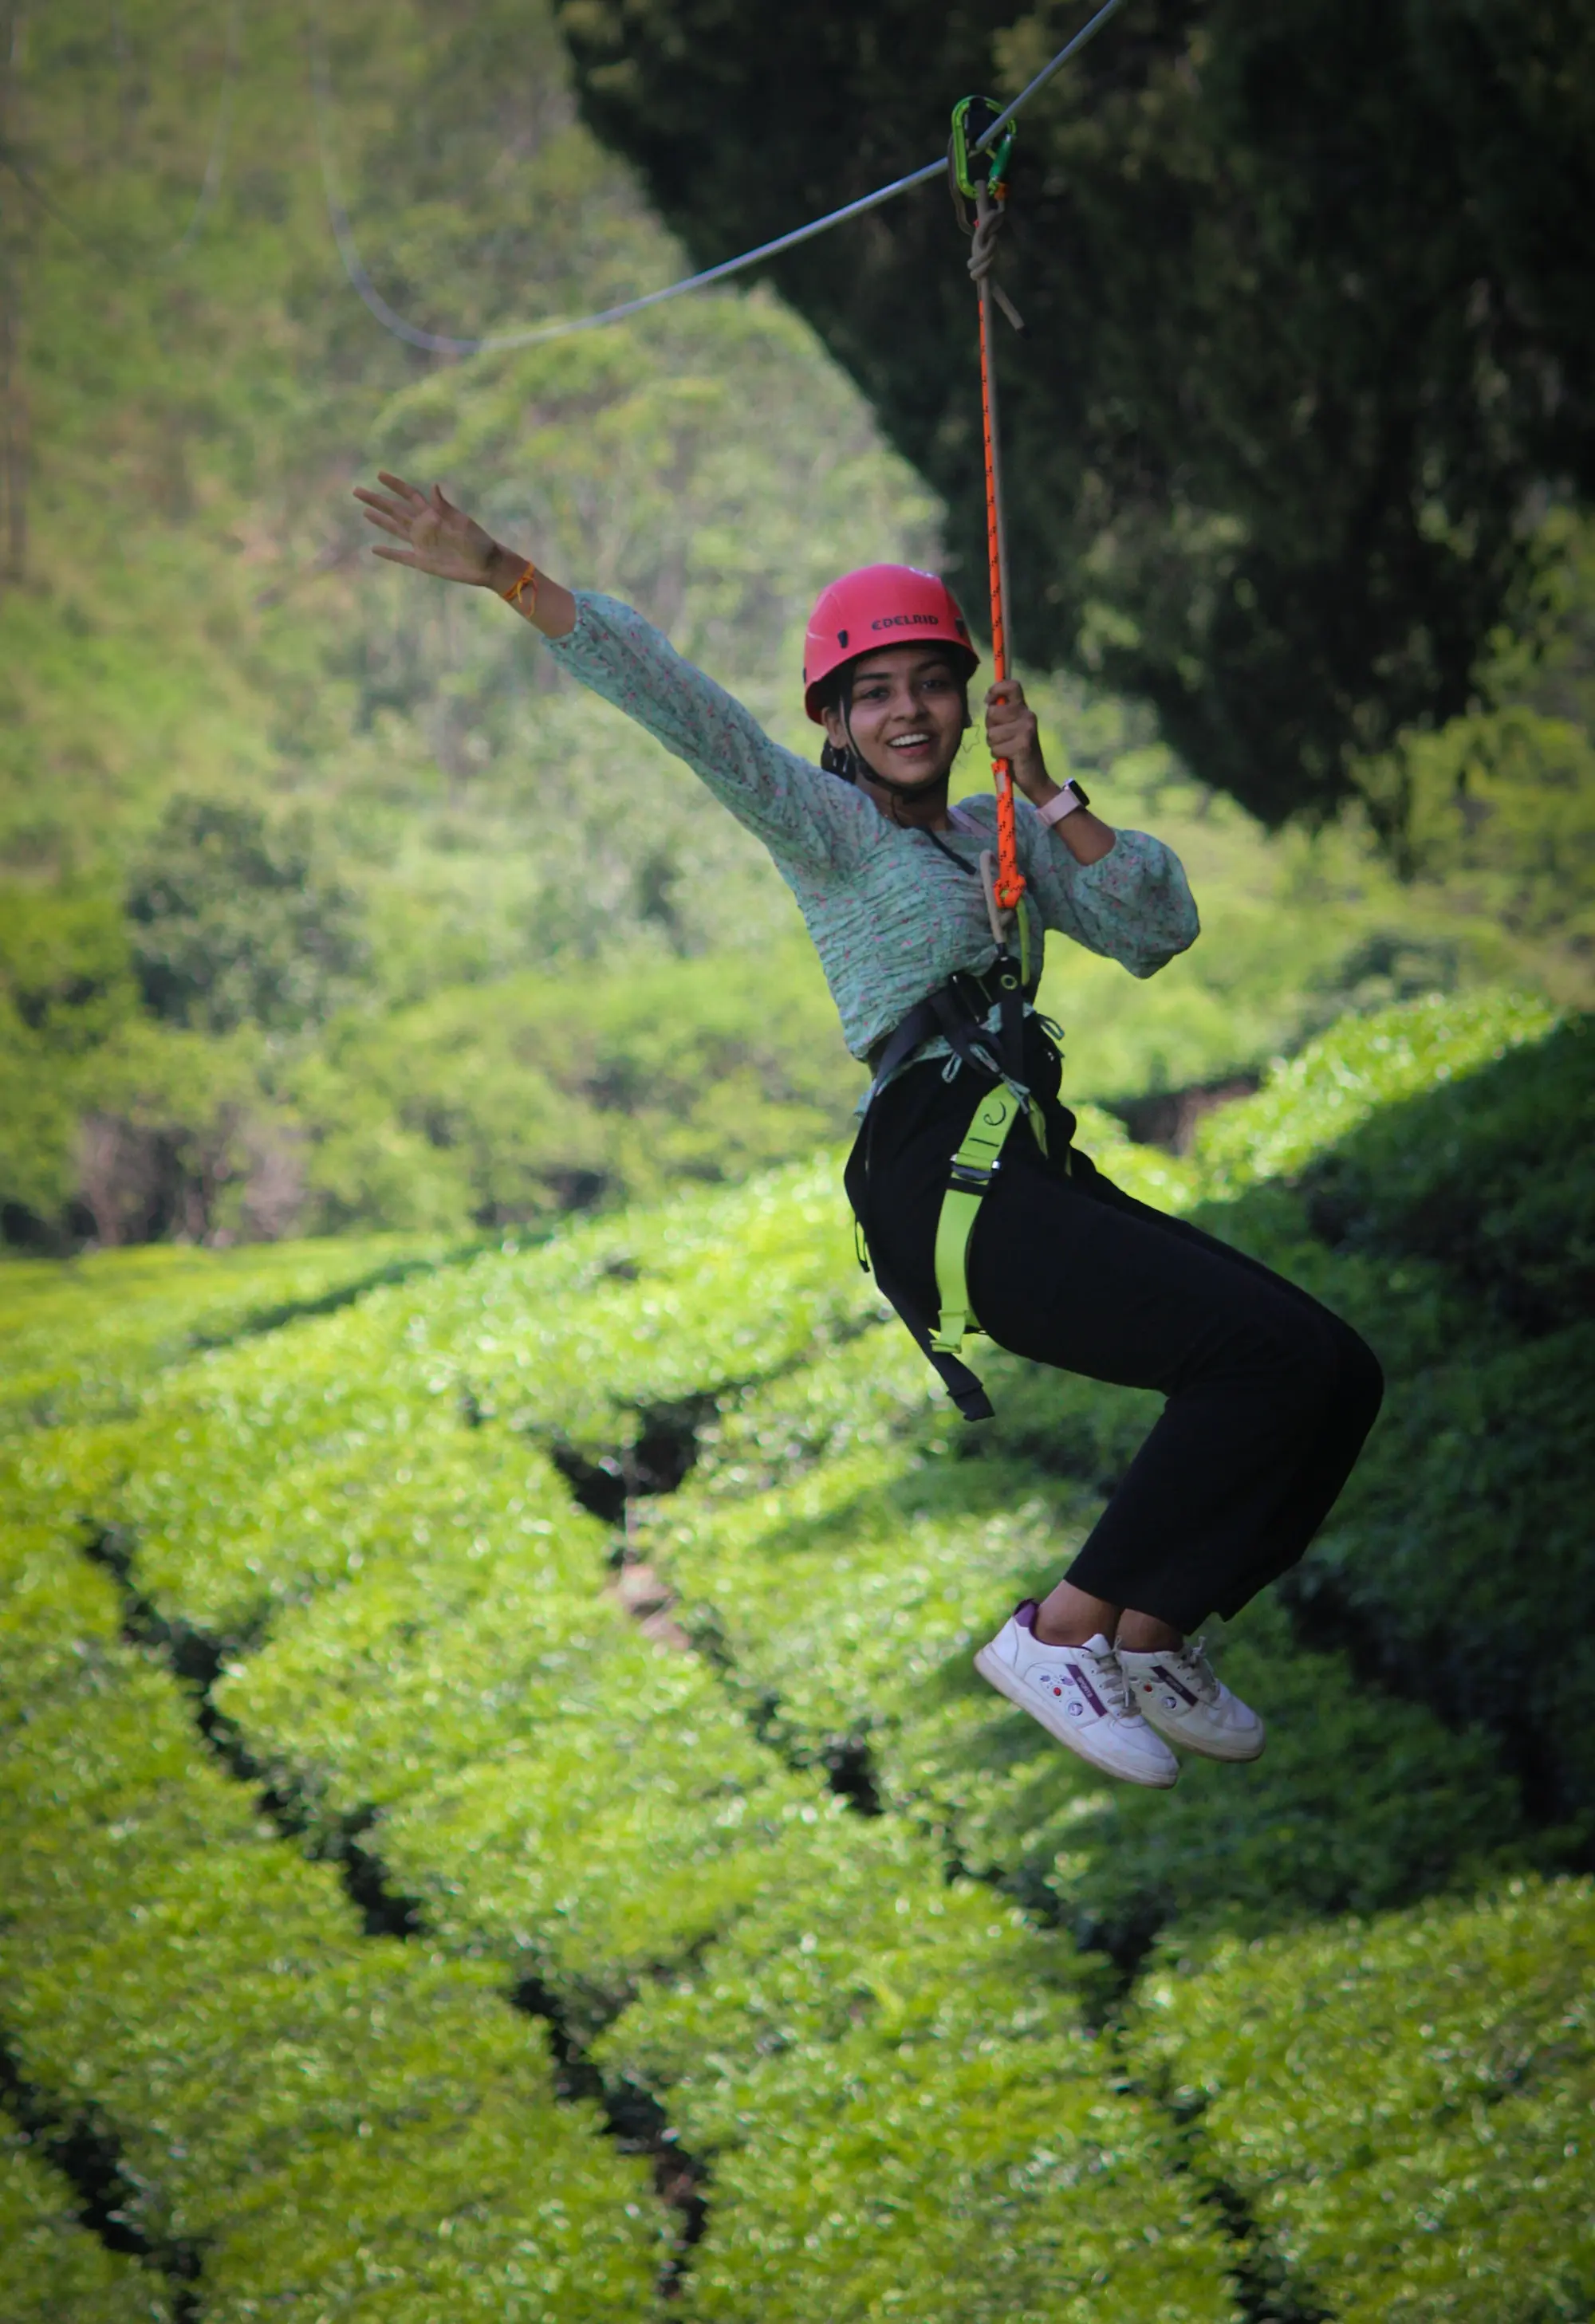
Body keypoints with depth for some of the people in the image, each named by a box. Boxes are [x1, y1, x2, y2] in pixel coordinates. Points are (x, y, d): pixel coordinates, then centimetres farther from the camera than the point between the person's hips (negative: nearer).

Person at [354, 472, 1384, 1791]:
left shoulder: (997, 834, 23)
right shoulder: (826, 821, 6)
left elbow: (1160, 930, 13)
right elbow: (680, 704, -5)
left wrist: (1048, 794, 3)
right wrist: (506, 579, -15)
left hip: (1036, 1176, 8)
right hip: (943, 1181, -8)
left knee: (1337, 1378, 1)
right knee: (1274, 1353, -20)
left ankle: (1148, 1639, 7)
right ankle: (1064, 1635, -14)